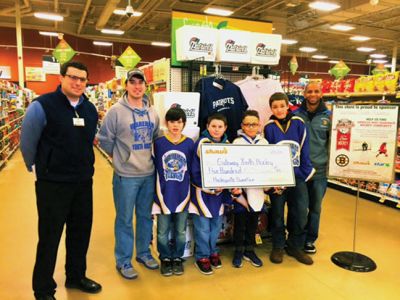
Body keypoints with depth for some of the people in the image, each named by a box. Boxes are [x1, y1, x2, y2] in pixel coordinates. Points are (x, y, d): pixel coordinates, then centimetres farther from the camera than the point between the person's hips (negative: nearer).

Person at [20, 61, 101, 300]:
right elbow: (27, 141, -4)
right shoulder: (42, 105, -12)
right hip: (52, 183, -5)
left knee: (81, 231, 16)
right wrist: (37, 168, 6)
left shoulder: (91, 109, 5)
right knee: (50, 236, 6)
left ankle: (76, 276, 37)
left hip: (84, 182, 6)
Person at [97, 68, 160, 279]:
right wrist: (121, 157, 3)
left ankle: (144, 252, 34)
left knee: (146, 216, 16)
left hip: (149, 173, 5)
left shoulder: (152, 112, 5)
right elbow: (104, 140, -5)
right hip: (125, 175, -5)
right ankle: (123, 261, 22)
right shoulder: (116, 111, -11)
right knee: (125, 219, 6)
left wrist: (146, 156, 12)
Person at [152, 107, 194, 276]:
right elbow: (154, 169, 0)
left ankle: (177, 258, 32)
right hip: (164, 195, -1)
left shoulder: (189, 144, -1)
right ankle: (165, 259, 30)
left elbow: (192, 169, 5)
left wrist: (189, 193, 3)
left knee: (180, 231, 13)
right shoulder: (158, 143, -4)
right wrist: (158, 195, -2)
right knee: (163, 232, 10)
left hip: (182, 195, 1)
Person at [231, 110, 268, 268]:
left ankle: (249, 250, 29)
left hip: (257, 188, 3)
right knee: (240, 220, 7)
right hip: (241, 187, -3)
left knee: (253, 220, 13)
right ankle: (238, 251, 22)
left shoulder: (264, 143, 7)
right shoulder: (237, 143, -5)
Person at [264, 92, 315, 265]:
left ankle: (295, 246, 22)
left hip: (297, 176, 1)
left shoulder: (298, 123, 1)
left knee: (301, 213, 2)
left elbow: (304, 149, 2)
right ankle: (278, 246, 26)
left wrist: (306, 171, -2)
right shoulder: (269, 127, -3)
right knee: (277, 213, 9)